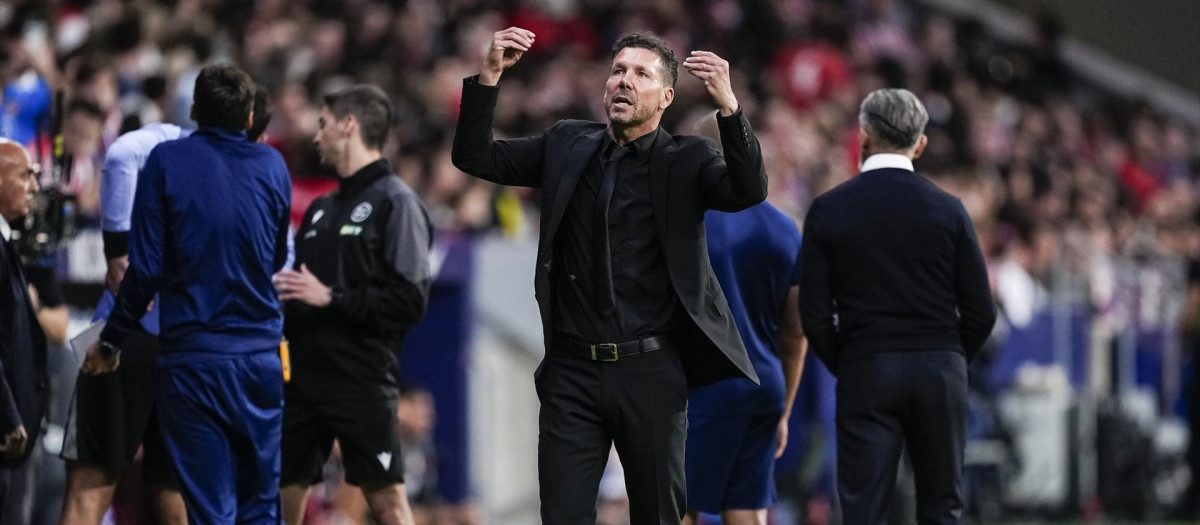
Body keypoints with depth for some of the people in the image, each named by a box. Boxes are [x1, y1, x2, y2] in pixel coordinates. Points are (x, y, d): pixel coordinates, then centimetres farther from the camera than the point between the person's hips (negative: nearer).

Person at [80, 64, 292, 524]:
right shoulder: (272, 166, 5)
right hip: (260, 356, 3)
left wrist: (111, 342, 3)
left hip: (192, 359, -3)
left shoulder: (166, 161, -5)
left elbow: (146, 267, -8)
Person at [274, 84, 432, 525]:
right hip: (304, 376, 8)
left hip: (363, 383, -8)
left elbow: (410, 301, -16)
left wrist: (331, 297, -19)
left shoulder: (395, 202, -6)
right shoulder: (322, 208, 18)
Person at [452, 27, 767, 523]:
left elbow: (750, 190, -15)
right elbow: (475, 157, 6)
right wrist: (488, 76, -9)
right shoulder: (567, 146, 11)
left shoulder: (686, 161, 2)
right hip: (573, 371, 2)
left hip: (650, 371, -2)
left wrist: (727, 104, -29)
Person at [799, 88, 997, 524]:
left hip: (865, 374, -1)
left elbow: (814, 314, -3)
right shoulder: (947, 210, 1)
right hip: (941, 371, 1)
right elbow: (981, 311, 1)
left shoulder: (828, 210, -1)